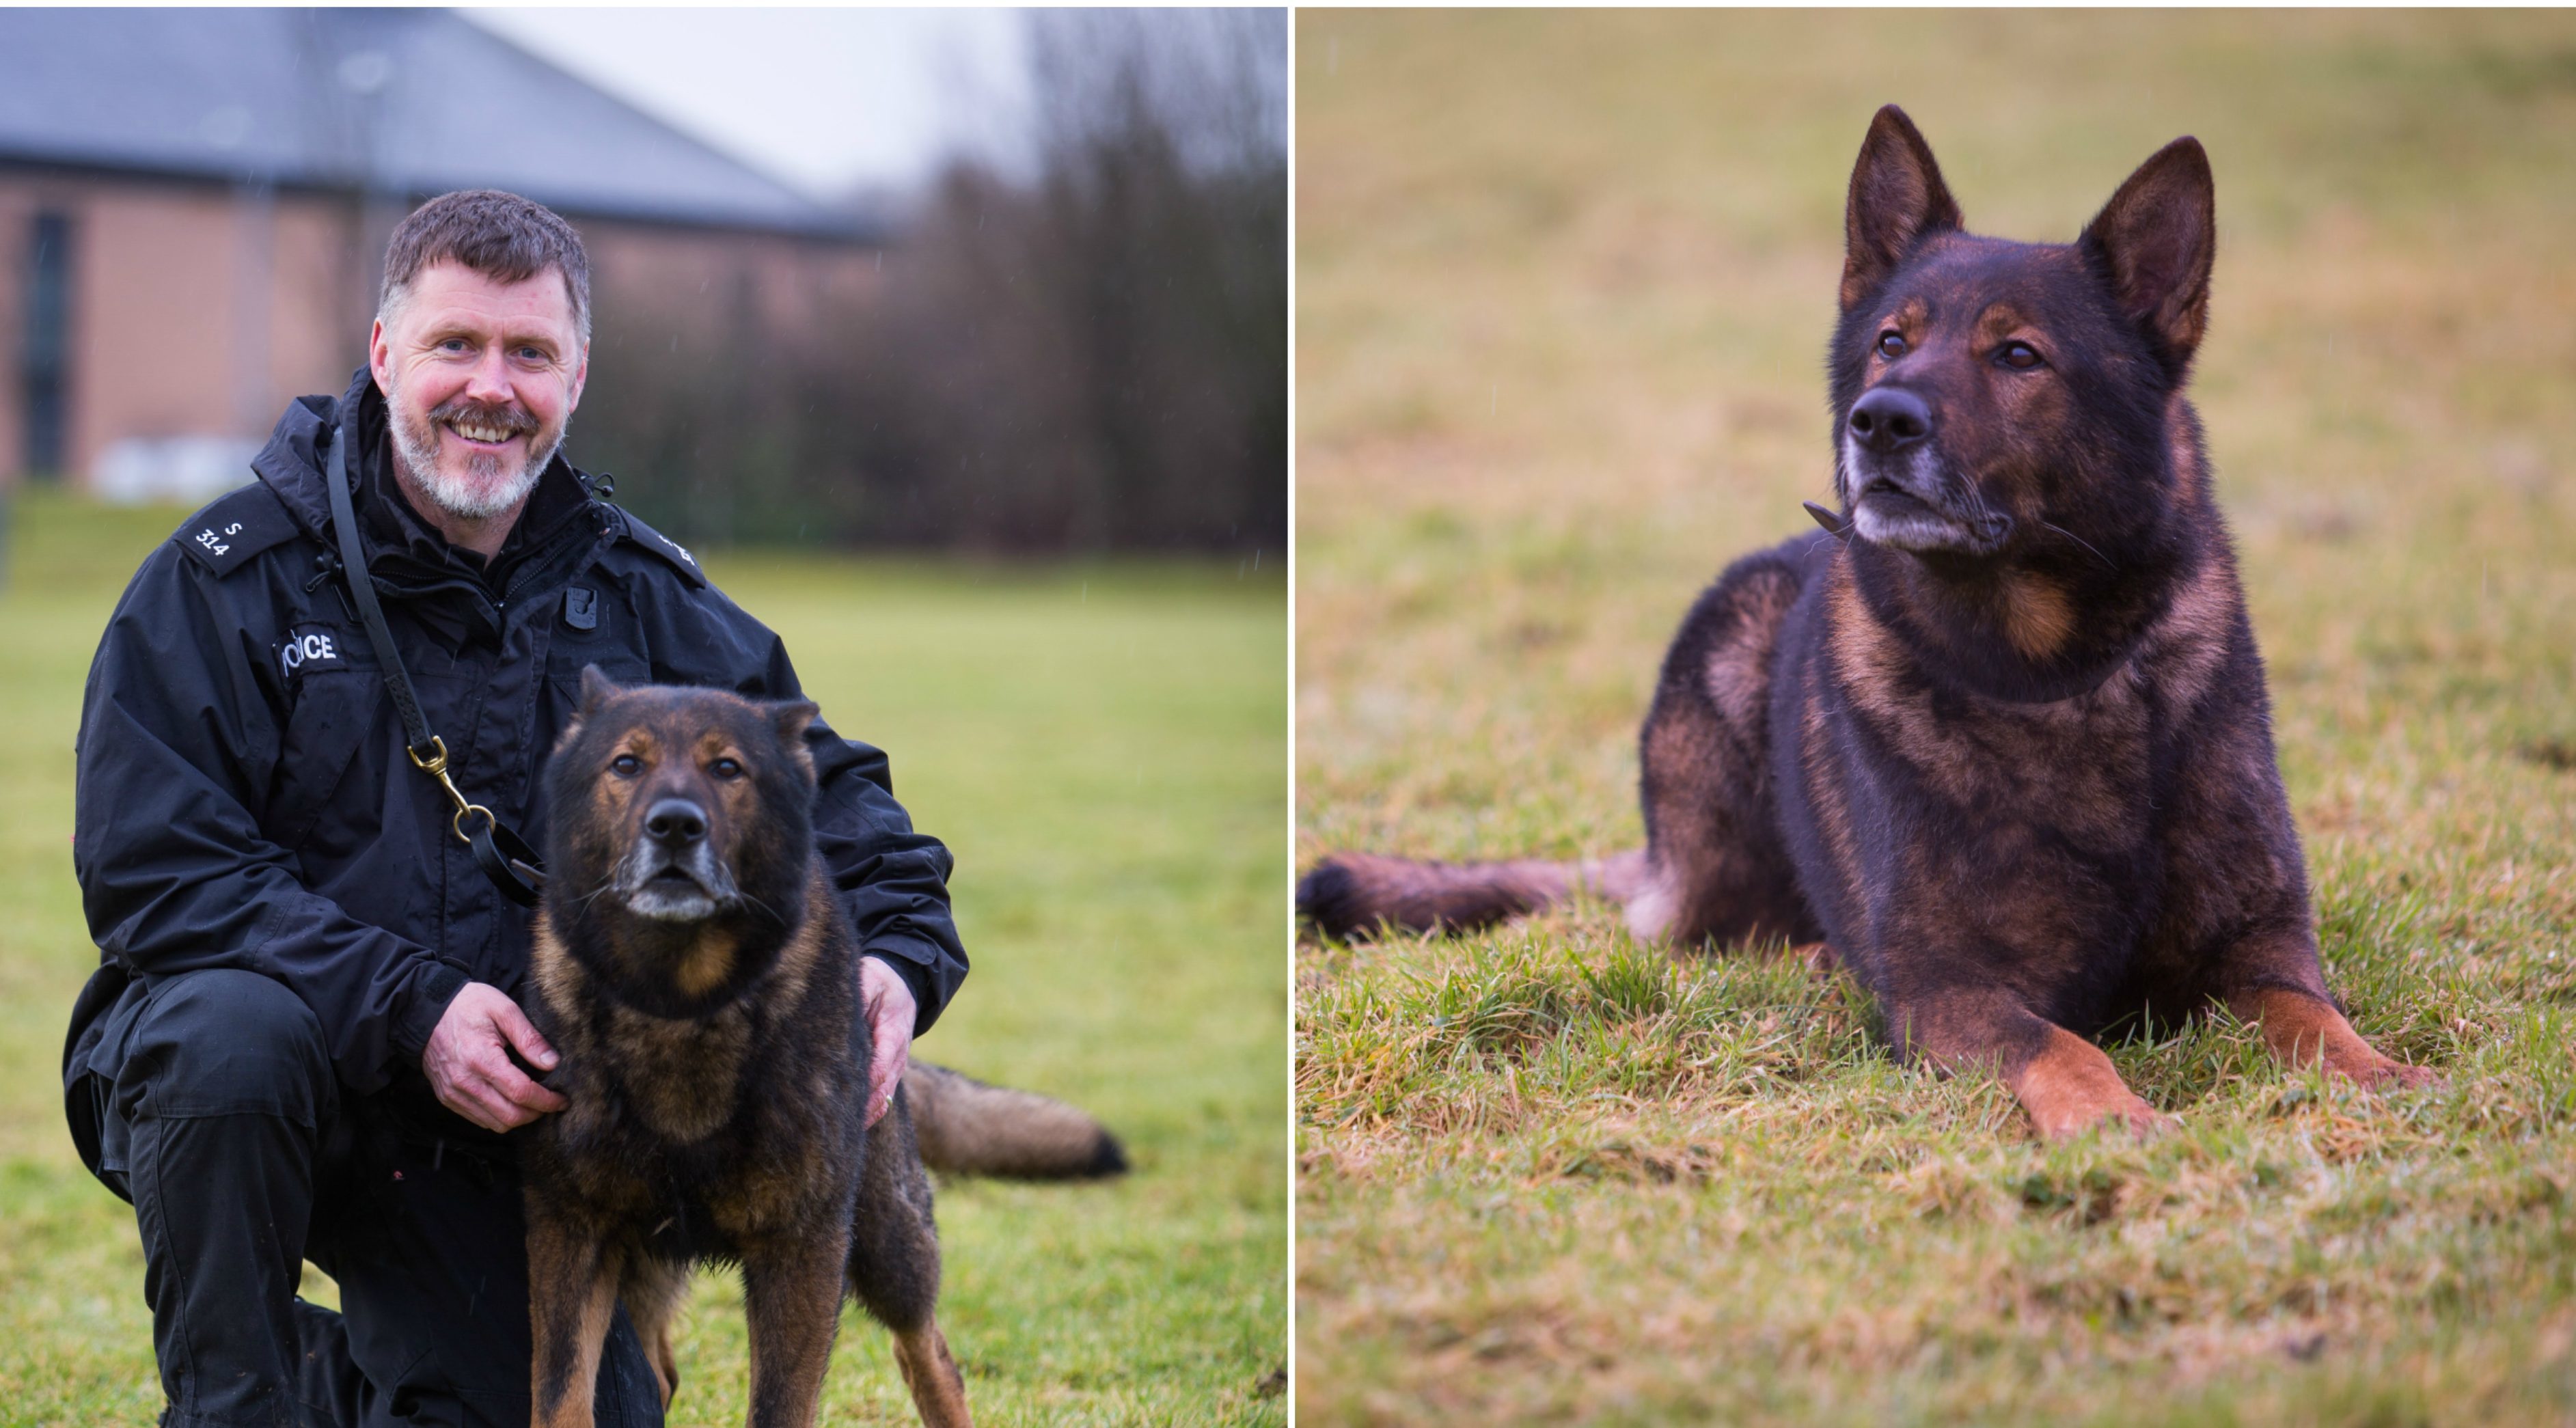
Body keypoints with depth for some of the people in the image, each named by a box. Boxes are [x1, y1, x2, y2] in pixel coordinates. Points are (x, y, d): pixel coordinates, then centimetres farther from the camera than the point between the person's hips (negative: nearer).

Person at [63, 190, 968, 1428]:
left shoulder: (641, 600, 3)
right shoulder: (229, 576, -10)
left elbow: (822, 781, 10)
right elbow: (151, 867, -17)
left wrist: (899, 951, -11)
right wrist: (409, 1005, -27)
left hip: (498, 1115, 4)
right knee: (234, 1038, -37)